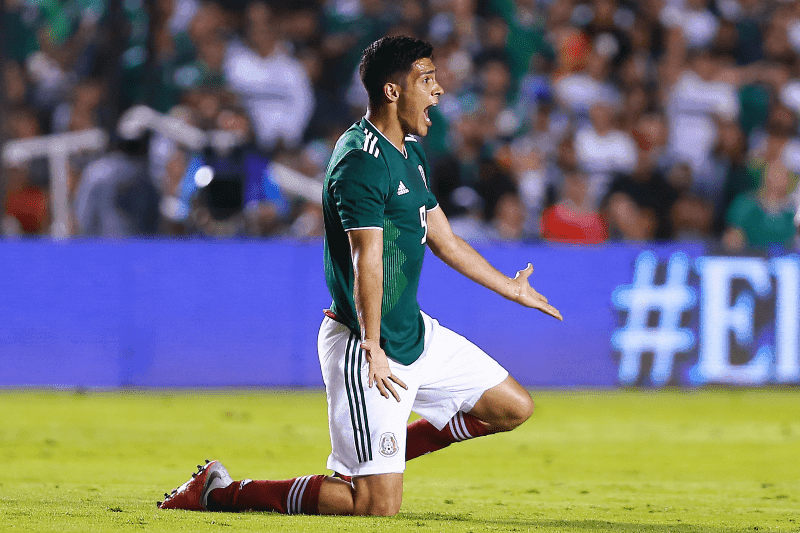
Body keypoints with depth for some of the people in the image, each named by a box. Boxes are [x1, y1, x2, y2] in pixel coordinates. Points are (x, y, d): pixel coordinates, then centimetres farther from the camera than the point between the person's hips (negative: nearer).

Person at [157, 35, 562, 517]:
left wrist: (511, 289, 31)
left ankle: (381, 455, 20)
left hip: (415, 333, 10)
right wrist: (372, 347, -32)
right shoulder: (362, 162, -19)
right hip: (365, 346, -10)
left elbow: (443, 239, 23)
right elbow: (367, 260, -27)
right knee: (379, 506, -14)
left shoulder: (409, 155, 13)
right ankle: (218, 491, -4)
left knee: (513, 408, 12)